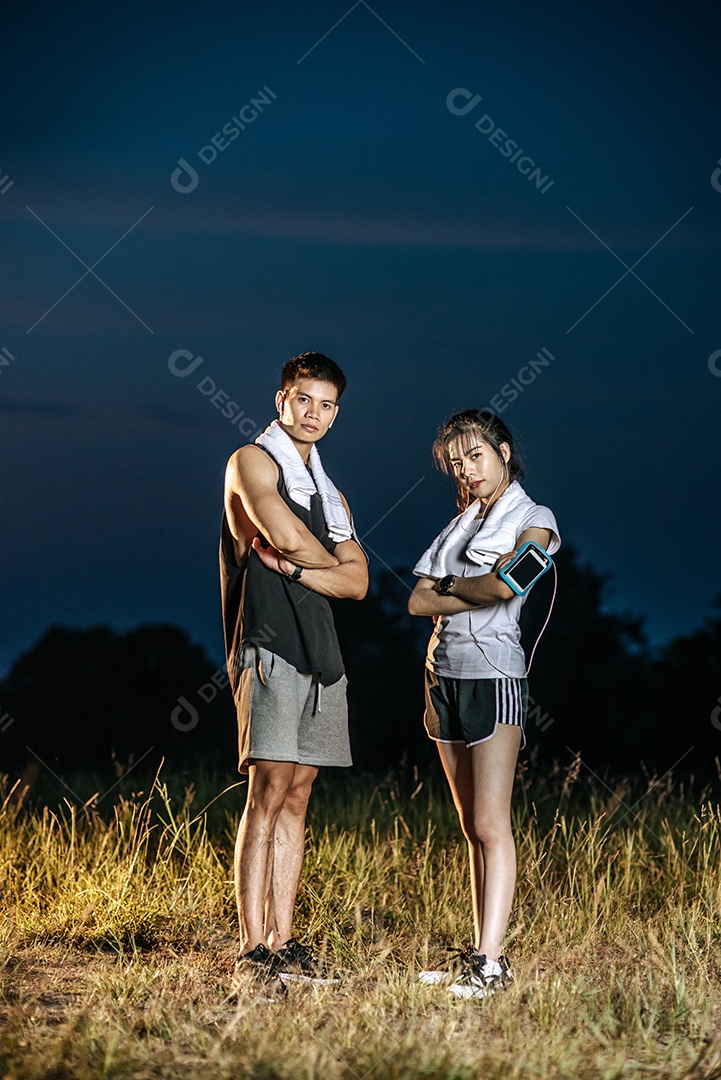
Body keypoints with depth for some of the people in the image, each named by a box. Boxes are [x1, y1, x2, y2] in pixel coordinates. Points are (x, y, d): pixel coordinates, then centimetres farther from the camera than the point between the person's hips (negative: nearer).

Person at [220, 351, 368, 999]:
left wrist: (297, 567, -8)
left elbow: (357, 583, 10)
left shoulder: (330, 494, 22)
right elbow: (286, 534, -18)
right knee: (269, 793, -14)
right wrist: (326, 560, 2)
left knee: (296, 799, 6)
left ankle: (283, 943, 8)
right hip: (269, 647, -8)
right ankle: (252, 954, -16)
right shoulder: (253, 462, 0)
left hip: (320, 653, 8)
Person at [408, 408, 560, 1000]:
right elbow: (418, 602, 7)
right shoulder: (460, 524, 19)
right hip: (444, 673, 7)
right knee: (472, 827, 7)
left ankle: (490, 961, -15)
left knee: (491, 824, -12)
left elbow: (505, 582, -18)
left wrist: (449, 585, -2)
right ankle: (477, 953, 8)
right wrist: (475, 593, -7)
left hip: (493, 674, -7)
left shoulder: (532, 518, 1)